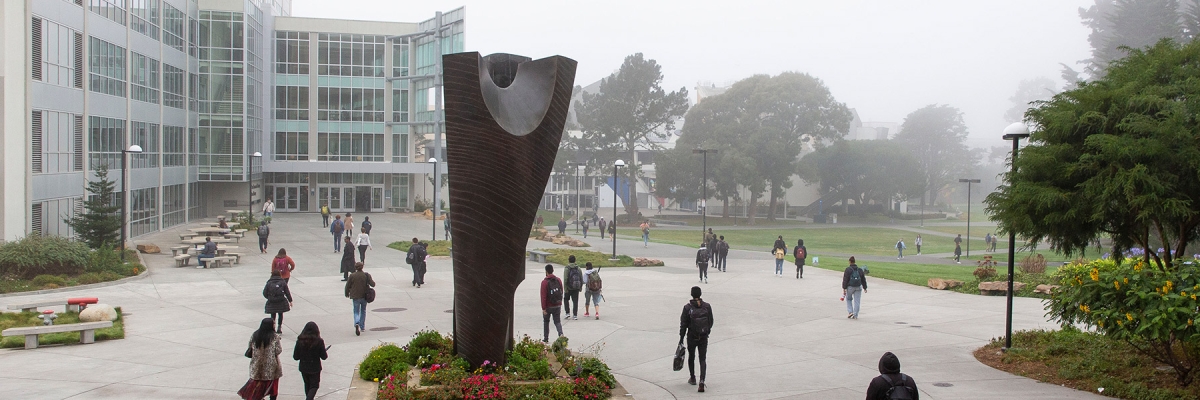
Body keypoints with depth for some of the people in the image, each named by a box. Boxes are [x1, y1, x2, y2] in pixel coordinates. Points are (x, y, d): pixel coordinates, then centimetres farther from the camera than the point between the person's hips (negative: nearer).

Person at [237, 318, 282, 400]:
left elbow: (250, 348, 5)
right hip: (271, 366, -4)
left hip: (257, 366, 4)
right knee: (273, 384, 11)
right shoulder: (274, 337, -15)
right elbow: (278, 351, -13)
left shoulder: (254, 335, -3)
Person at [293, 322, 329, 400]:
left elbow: (295, 357, -5)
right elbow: (324, 357, -11)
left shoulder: (300, 341, -10)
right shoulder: (319, 341, -17)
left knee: (307, 384, 23)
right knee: (314, 385, 9)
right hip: (315, 368, -3)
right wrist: (325, 352, 11)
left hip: (303, 368, 3)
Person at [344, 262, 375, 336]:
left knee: (356, 312, 7)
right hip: (364, 296, 1)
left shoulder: (352, 276, -8)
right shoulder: (366, 275, -6)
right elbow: (372, 284, -8)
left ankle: (357, 323, -22)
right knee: (363, 311, 19)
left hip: (355, 297, -1)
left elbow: (347, 286, -3)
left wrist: (347, 294, 14)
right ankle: (362, 327, 21)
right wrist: (373, 281, 15)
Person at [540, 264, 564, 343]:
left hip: (548, 306, -3)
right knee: (557, 321, 10)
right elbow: (561, 293, 9)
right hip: (557, 305, 4)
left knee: (546, 321, 14)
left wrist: (543, 308, -14)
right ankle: (561, 333, -17)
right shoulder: (558, 280, 4)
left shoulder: (545, 282, -13)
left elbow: (543, 296, -16)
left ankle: (546, 339, 19)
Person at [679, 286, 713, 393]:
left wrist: (681, 338, -1)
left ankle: (692, 378, 33)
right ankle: (702, 381, -13)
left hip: (691, 337, -1)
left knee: (691, 357, 20)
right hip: (704, 337, 1)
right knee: (703, 359, 5)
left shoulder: (687, 307, -11)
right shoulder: (707, 306, -5)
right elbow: (711, 322, 3)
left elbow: (683, 324, -8)